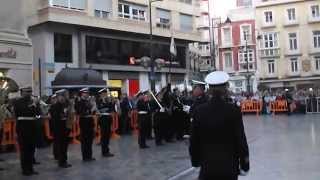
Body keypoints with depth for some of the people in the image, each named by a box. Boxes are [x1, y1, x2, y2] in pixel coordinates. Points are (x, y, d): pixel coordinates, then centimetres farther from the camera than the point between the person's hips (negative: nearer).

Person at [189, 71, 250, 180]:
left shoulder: (199, 111, -5)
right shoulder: (234, 111, -11)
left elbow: (194, 140, 1)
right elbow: (241, 139, -8)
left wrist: (195, 161, 13)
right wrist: (244, 164, 2)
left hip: (207, 166, 1)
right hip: (229, 166, -1)